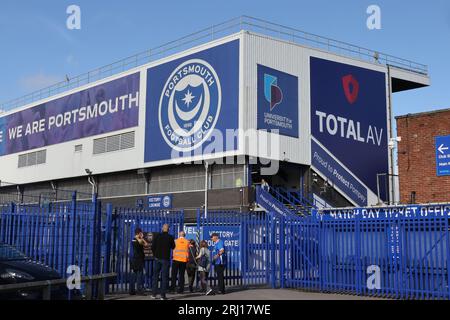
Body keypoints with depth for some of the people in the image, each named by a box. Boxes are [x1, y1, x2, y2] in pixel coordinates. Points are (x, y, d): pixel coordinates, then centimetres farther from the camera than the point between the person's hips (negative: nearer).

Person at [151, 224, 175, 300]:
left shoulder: (157, 236, -2)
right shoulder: (170, 237, -6)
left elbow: (153, 247, 0)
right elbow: (173, 247, 6)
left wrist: (155, 255, 13)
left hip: (157, 258, 2)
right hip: (166, 259, -2)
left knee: (155, 276, 13)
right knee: (164, 277, 2)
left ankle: (154, 294, 14)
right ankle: (163, 295, -1)